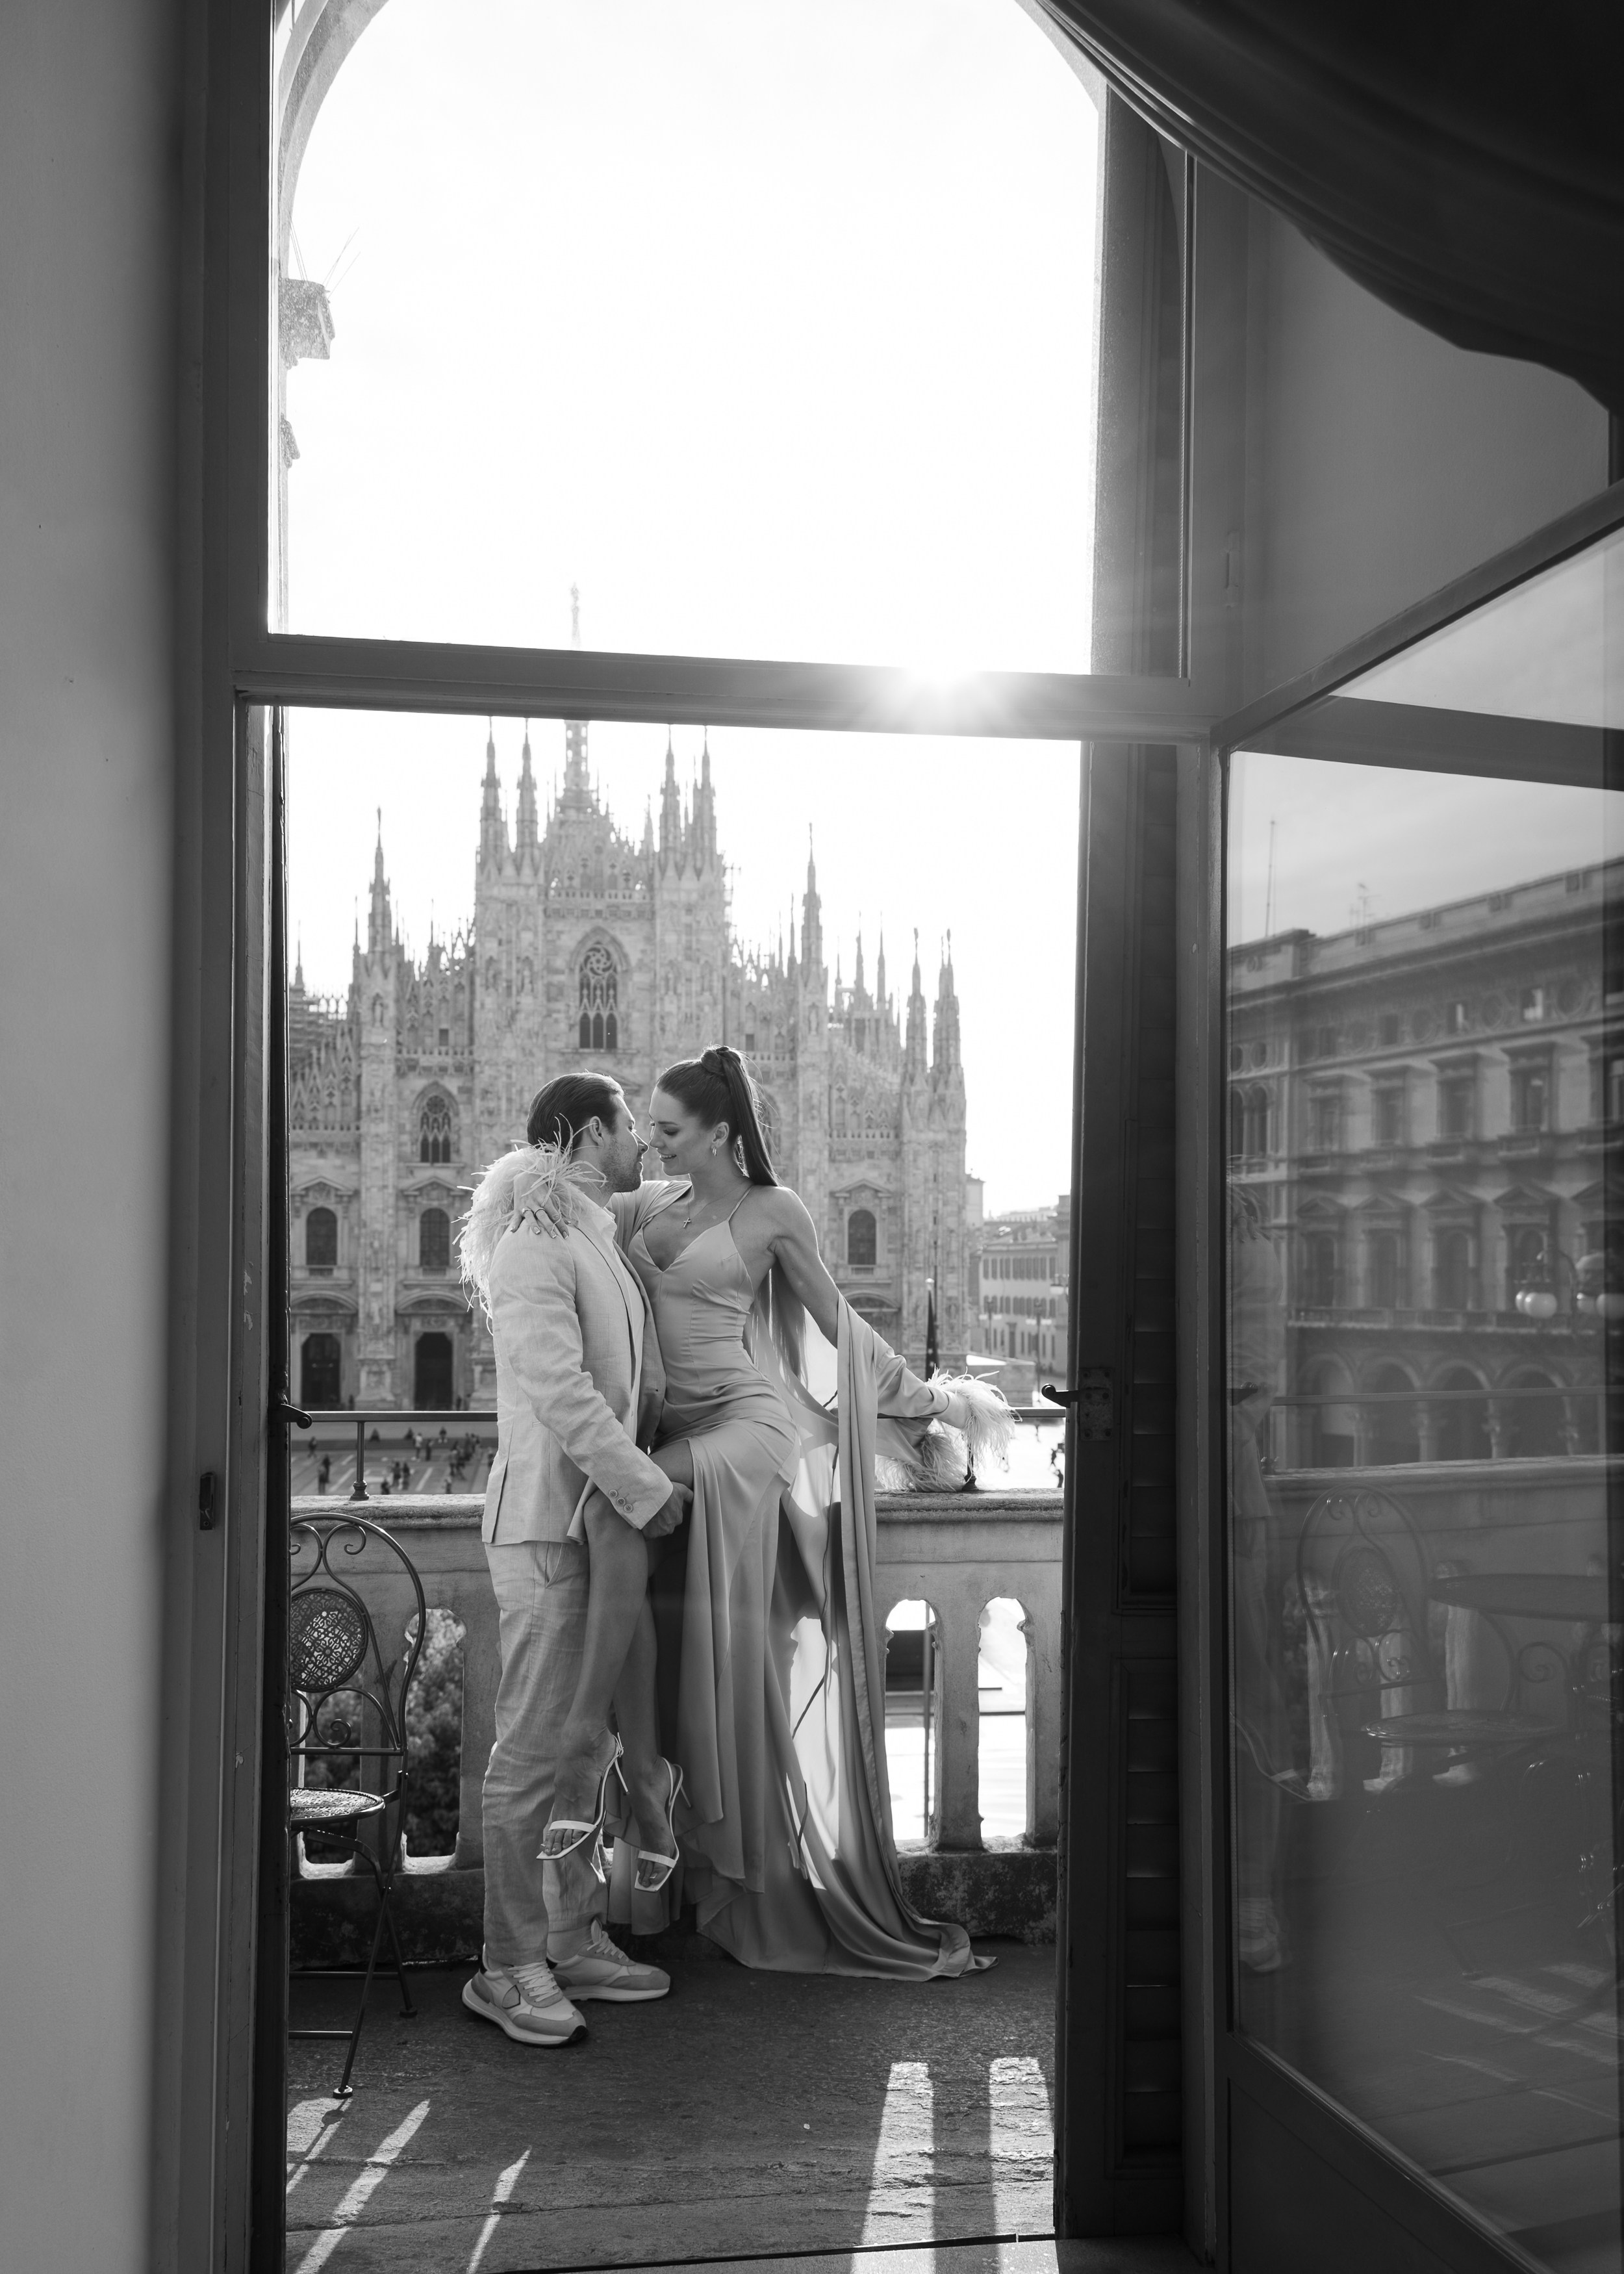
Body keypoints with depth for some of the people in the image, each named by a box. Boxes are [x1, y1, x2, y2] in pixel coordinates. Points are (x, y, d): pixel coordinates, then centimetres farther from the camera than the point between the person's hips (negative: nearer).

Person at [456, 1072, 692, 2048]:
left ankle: (577, 1940, 23)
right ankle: (510, 1967, 5)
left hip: (605, 1515, 10)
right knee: (536, 1747, -4)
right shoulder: (532, 1246, -12)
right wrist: (649, 1488, -17)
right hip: (548, 1518, -9)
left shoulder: (601, 1238, 18)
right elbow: (561, 1392, -19)